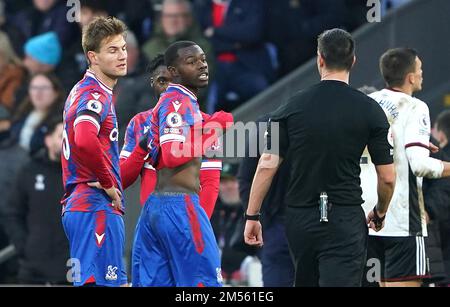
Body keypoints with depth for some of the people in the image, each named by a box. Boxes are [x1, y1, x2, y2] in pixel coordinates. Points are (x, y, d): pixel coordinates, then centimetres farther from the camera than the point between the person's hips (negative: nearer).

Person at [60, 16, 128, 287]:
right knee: (98, 282, -13)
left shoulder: (82, 91, 20)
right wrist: (109, 184, -17)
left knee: (114, 282, 11)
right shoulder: (96, 95, -12)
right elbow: (85, 142, -30)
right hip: (97, 206, -10)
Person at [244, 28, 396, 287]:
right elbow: (387, 177, -2)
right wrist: (380, 214, 16)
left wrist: (252, 215, 6)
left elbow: (267, 166, -2)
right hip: (346, 220, -3)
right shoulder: (370, 110, -4)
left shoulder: (293, 106, 1)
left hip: (300, 220, 3)